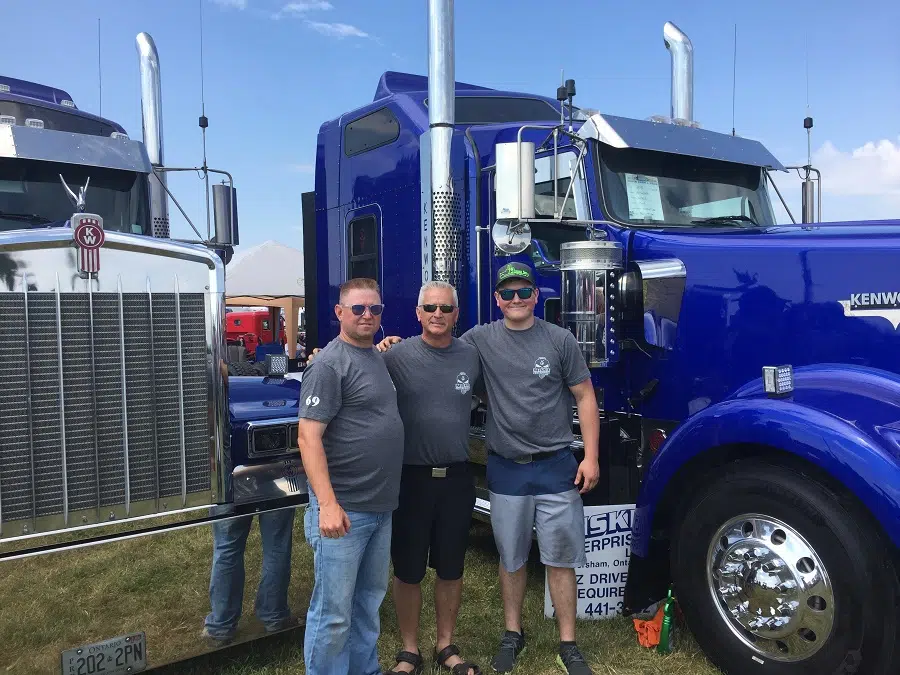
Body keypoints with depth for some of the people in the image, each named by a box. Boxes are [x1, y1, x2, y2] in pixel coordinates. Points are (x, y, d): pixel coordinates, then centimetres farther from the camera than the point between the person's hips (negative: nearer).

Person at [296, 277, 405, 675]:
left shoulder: (378, 357, 12)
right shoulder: (330, 365, -13)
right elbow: (308, 437, -19)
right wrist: (327, 504, -26)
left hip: (381, 506, 9)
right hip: (344, 508, -8)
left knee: (369, 602, 20)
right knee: (334, 613, 2)